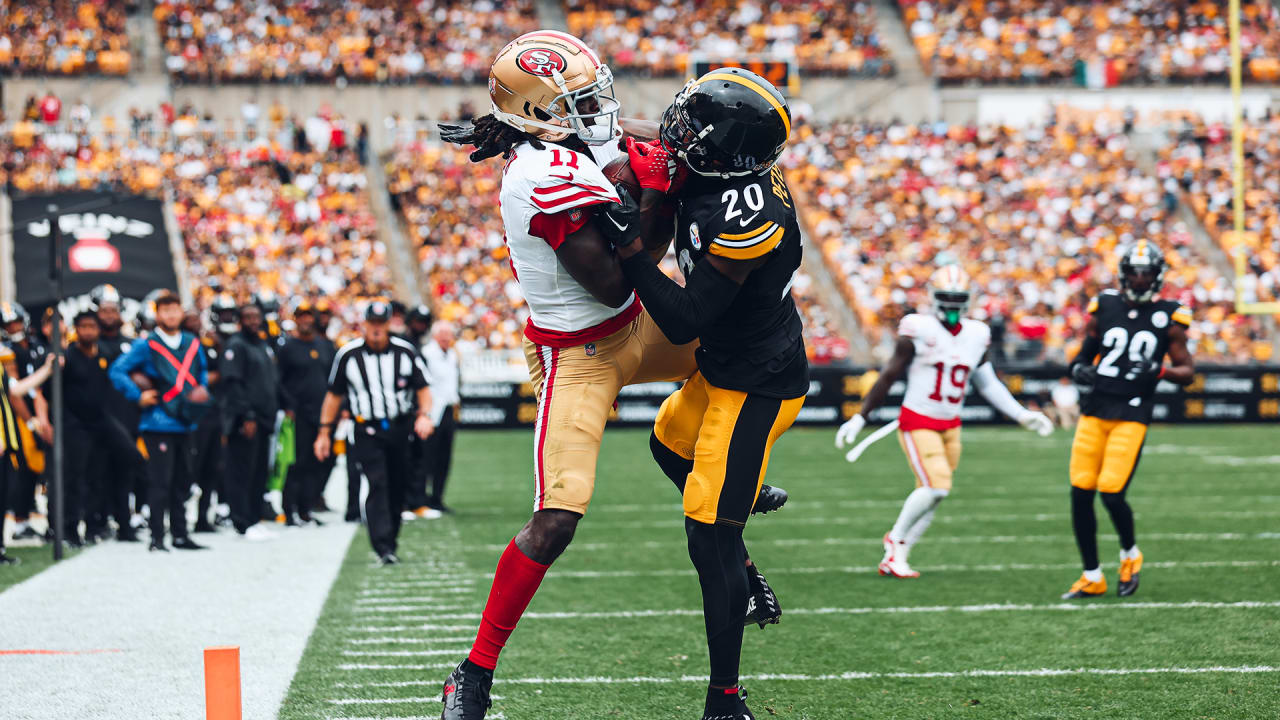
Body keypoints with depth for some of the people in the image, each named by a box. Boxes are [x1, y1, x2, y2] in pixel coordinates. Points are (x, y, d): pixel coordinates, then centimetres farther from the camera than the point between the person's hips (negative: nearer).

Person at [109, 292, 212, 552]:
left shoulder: (192, 344, 11)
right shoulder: (147, 346, -5)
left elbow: (201, 372, 27)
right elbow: (117, 371, -7)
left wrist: (202, 391, 9)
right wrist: (138, 396, -12)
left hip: (184, 423, 6)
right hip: (159, 423, -6)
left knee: (182, 481, 11)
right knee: (160, 482, -7)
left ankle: (180, 534, 19)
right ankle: (157, 538, -4)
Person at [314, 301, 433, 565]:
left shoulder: (405, 352, 2)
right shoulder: (348, 355, 1)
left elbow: (423, 390, 7)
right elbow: (334, 395, 10)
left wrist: (424, 415, -13)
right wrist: (324, 432, 8)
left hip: (400, 428, 2)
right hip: (367, 431, -2)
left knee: (397, 489, 6)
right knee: (377, 485, -16)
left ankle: (390, 541, 21)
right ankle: (383, 547, -22)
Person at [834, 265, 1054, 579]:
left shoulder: (977, 335, 5)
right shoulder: (918, 330, -11)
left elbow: (988, 384, 16)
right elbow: (889, 376, -6)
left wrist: (1022, 415, 13)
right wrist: (860, 417, -6)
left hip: (950, 426, 6)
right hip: (917, 421, -6)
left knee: (930, 497, 5)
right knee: (936, 486, -19)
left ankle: (894, 558, 17)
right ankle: (896, 538, 3)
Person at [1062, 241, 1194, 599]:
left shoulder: (1167, 317, 0)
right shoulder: (1104, 307, 6)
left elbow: (1187, 372, 4)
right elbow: (1084, 354, 18)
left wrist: (1159, 371, -16)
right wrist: (1079, 370, -5)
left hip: (1131, 415, -3)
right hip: (1094, 410, 3)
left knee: (1112, 494, -14)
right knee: (1080, 494, -1)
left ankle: (1130, 554, 17)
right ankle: (1092, 577, 13)